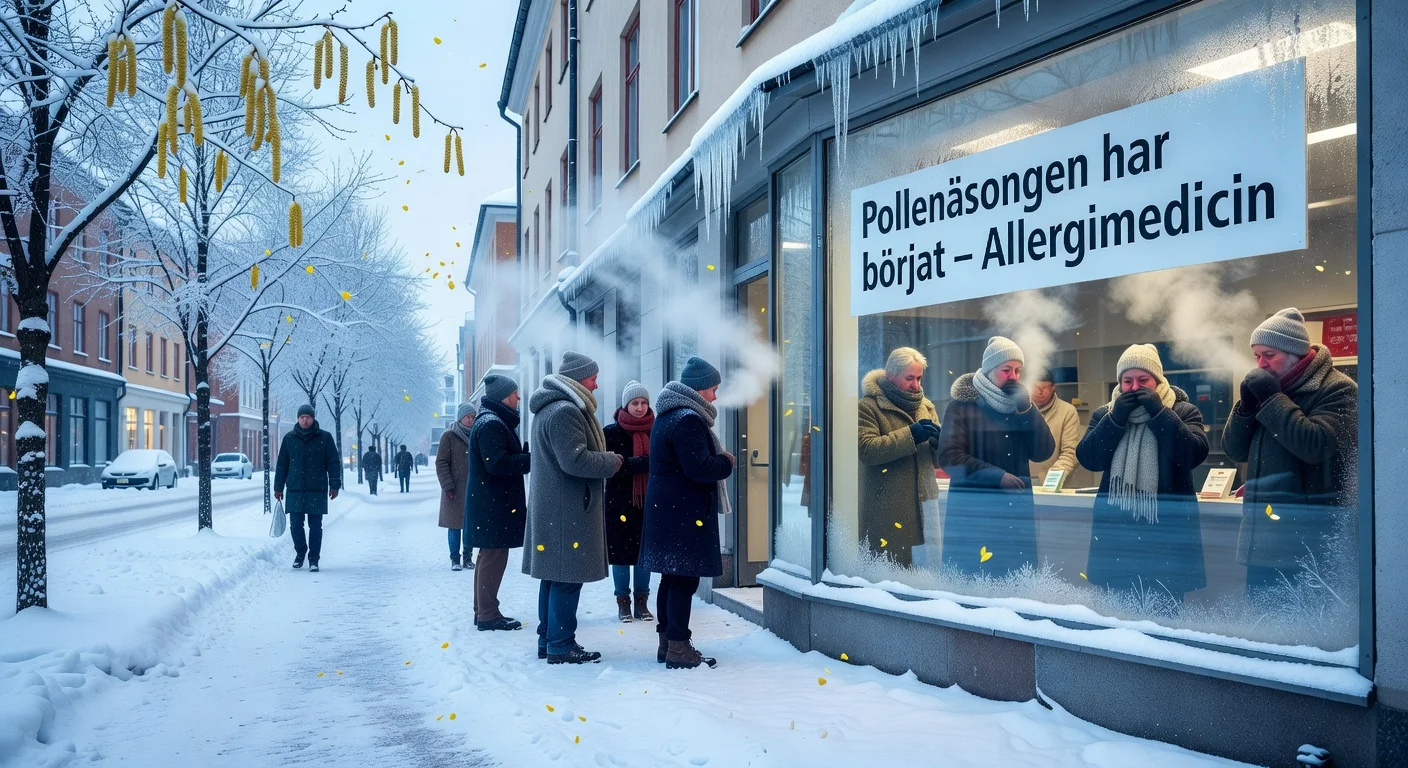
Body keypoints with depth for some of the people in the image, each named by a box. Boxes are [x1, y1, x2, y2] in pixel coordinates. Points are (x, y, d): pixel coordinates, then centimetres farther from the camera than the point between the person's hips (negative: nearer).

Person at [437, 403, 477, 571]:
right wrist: (447, 486, -13)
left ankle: (468, 558, 14)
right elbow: (441, 463, -5)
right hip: (455, 491, -4)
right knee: (455, 525, -1)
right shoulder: (448, 436, -1)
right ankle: (454, 559, 6)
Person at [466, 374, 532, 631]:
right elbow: (498, 463, -24)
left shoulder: (493, 421, 18)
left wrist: (528, 452, 4)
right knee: (494, 556, -7)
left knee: (490, 556, 15)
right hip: (493, 503, -11)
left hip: (492, 501, 11)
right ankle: (488, 615, -3)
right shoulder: (492, 424, -16)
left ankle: (484, 611, 23)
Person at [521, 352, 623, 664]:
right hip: (567, 508, -11)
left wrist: (604, 458, 10)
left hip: (552, 506, 11)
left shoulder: (551, 408, 18)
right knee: (567, 576, -6)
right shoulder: (565, 411, -17)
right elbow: (574, 460, -25)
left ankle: (548, 639, 21)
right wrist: (610, 462, -10)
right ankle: (561, 646, -2)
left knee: (554, 574, 14)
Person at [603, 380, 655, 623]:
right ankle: (623, 602, 13)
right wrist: (645, 463, -20)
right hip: (620, 501, -2)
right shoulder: (612, 432, -2)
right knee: (621, 551, 2)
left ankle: (642, 602, 17)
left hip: (649, 501, 2)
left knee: (646, 550, 6)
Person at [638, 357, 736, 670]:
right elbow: (698, 467, -24)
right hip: (685, 513, -10)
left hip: (665, 510, 10)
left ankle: (666, 642, 20)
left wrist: (719, 459, 11)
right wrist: (726, 463, -6)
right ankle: (679, 648, -3)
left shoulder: (667, 416, 17)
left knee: (672, 578, 14)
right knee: (684, 579, -6)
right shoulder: (688, 420, -17)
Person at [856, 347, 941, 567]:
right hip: (886, 510, -6)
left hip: (923, 503, 6)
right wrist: (911, 435, -20)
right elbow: (866, 450, -17)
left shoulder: (925, 406, 18)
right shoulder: (868, 406, -2)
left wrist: (939, 442, -5)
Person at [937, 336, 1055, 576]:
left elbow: (1043, 452, 1)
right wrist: (998, 476, -19)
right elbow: (949, 458, -12)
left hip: (1017, 512, 4)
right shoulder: (962, 405, -3)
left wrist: (1026, 409, -9)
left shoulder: (1021, 406, 12)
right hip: (972, 512, -4)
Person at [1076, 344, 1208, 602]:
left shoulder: (1183, 412, 3)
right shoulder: (1105, 414, 10)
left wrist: (1160, 414, -16)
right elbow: (1088, 459, -3)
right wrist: (1116, 419, -12)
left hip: (1167, 528, -2)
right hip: (1116, 528, 3)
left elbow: (1195, 454, -14)